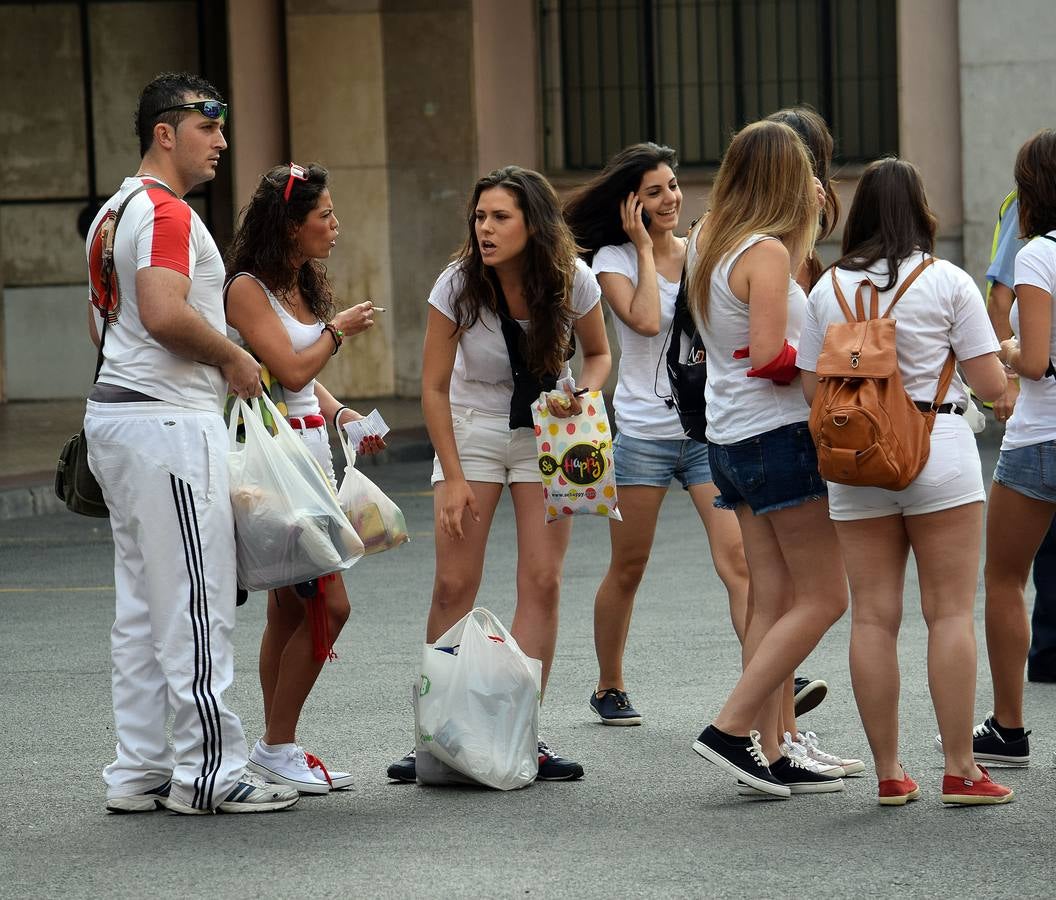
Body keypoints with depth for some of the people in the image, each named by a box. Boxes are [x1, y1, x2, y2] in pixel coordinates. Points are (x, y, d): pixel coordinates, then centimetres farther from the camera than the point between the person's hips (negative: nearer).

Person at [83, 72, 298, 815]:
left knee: (142, 605, 11)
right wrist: (235, 359, -12)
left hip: (117, 411, 10)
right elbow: (164, 311, -27)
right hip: (170, 420, -10)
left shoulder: (114, 211, 18)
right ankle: (208, 770, -4)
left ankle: (138, 772, 13)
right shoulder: (167, 212, -13)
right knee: (197, 604, -6)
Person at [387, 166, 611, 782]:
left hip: (547, 434, 1)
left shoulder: (572, 280, -15)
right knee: (454, 586, -7)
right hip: (472, 429, -1)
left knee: (542, 581, -8)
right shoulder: (459, 285, -18)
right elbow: (434, 388, -10)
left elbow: (599, 354, 4)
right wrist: (454, 478, -13)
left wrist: (582, 395, -18)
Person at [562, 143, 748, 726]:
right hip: (642, 432, -2)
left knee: (738, 559, -13)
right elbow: (645, 320, -19)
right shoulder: (614, 260, -2)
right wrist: (645, 246, -10)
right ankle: (609, 688, 26)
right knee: (627, 570, 9)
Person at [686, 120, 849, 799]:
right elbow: (770, 356, -22)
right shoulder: (766, 251, -16)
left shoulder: (707, 242, 11)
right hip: (778, 436, -9)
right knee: (823, 597, -2)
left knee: (773, 599, 9)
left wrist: (806, 218, 25)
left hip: (729, 439, 9)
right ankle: (732, 729, -7)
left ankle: (768, 751, 6)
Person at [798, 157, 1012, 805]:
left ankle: (889, 772, 8)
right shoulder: (949, 282, -4)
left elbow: (813, 389, 4)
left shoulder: (829, 289, 4)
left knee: (873, 616, 5)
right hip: (939, 450, -3)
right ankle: (961, 769, 0)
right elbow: (992, 384, -5)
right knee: (951, 612, 1)